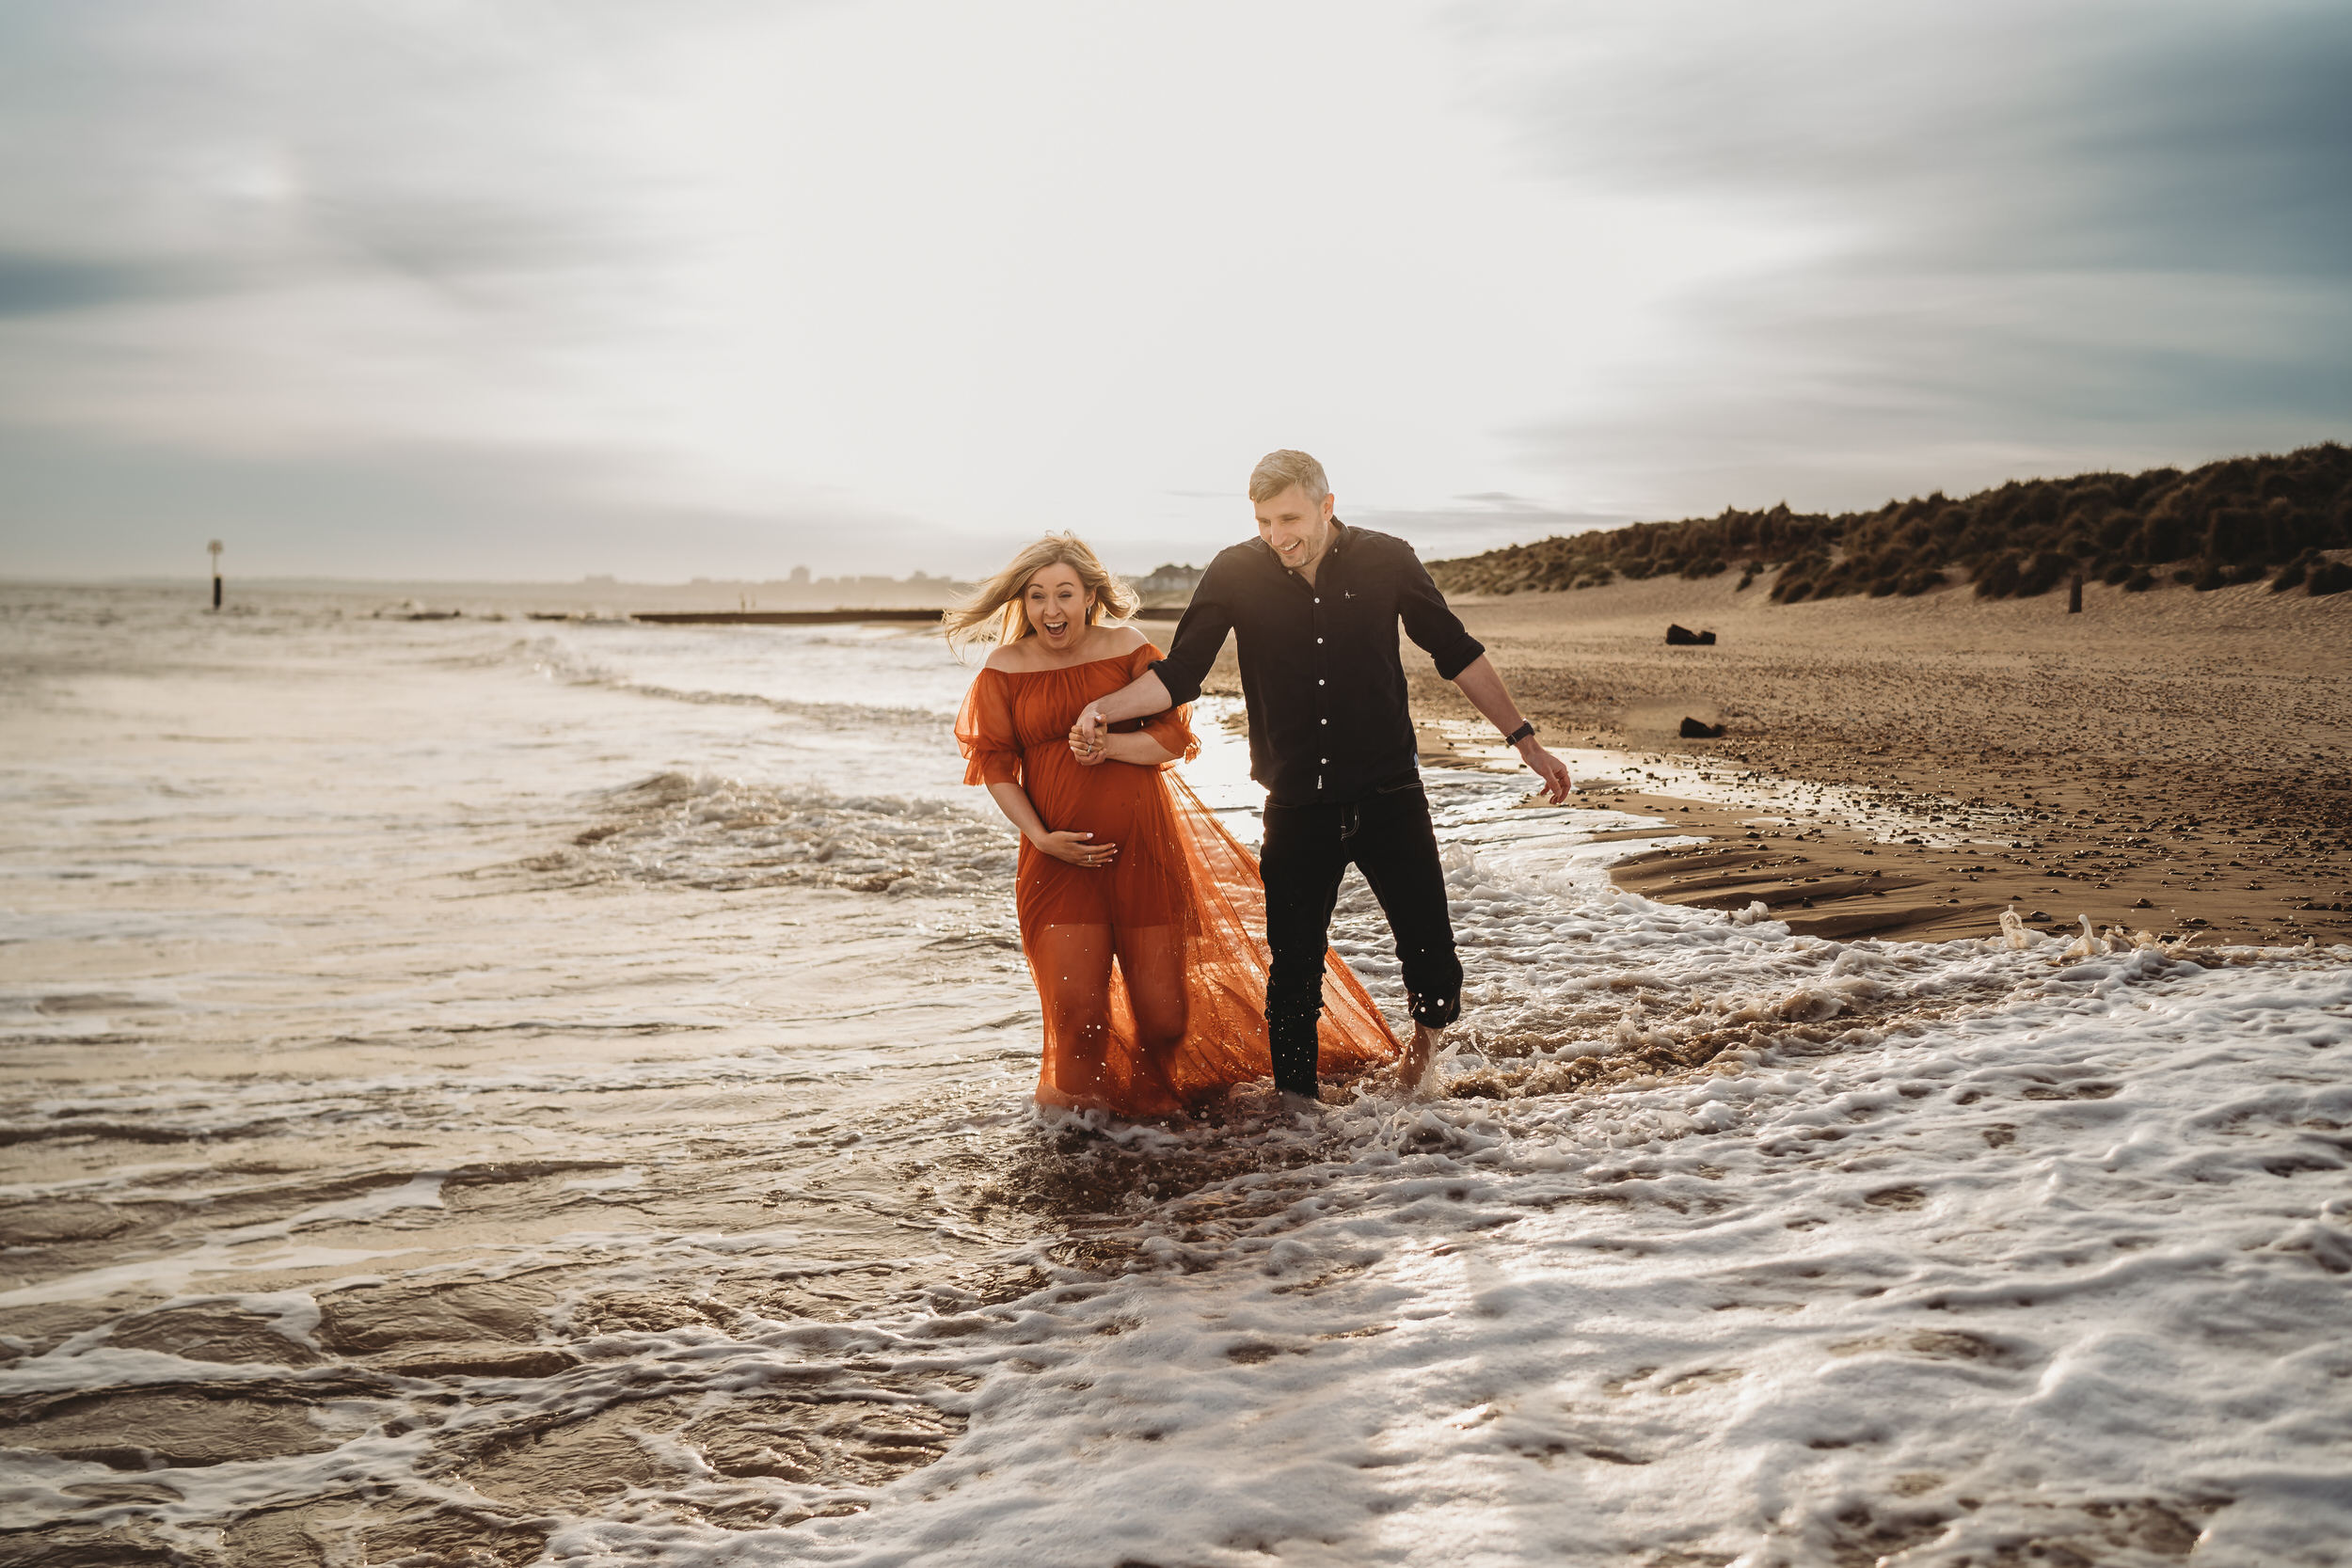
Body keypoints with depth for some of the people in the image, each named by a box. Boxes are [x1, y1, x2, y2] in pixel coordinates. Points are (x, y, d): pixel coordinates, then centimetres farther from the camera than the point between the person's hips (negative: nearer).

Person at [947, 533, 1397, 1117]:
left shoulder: (1127, 648, 0)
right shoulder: (1005, 670, 0)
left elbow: (1173, 735, -1)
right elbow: (995, 763, 1)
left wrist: (1111, 746, -19)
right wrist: (1039, 837, -10)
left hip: (1143, 848, 1)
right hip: (1060, 856, 0)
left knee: (1164, 1014, 3)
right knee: (1078, 1012, -12)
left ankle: (1152, 1100, 35)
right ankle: (1080, 1108, 17)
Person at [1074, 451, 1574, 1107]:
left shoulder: (1386, 561, -4)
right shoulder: (1235, 573, -4)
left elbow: (1459, 654, 6)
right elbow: (1178, 673, -2)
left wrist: (1525, 741, 7)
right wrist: (1104, 708, -20)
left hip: (1389, 797, 0)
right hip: (1297, 807, 1)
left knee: (1431, 957, -4)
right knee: (1293, 973, 3)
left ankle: (1429, 1026, 31)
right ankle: (1295, 1103, 22)